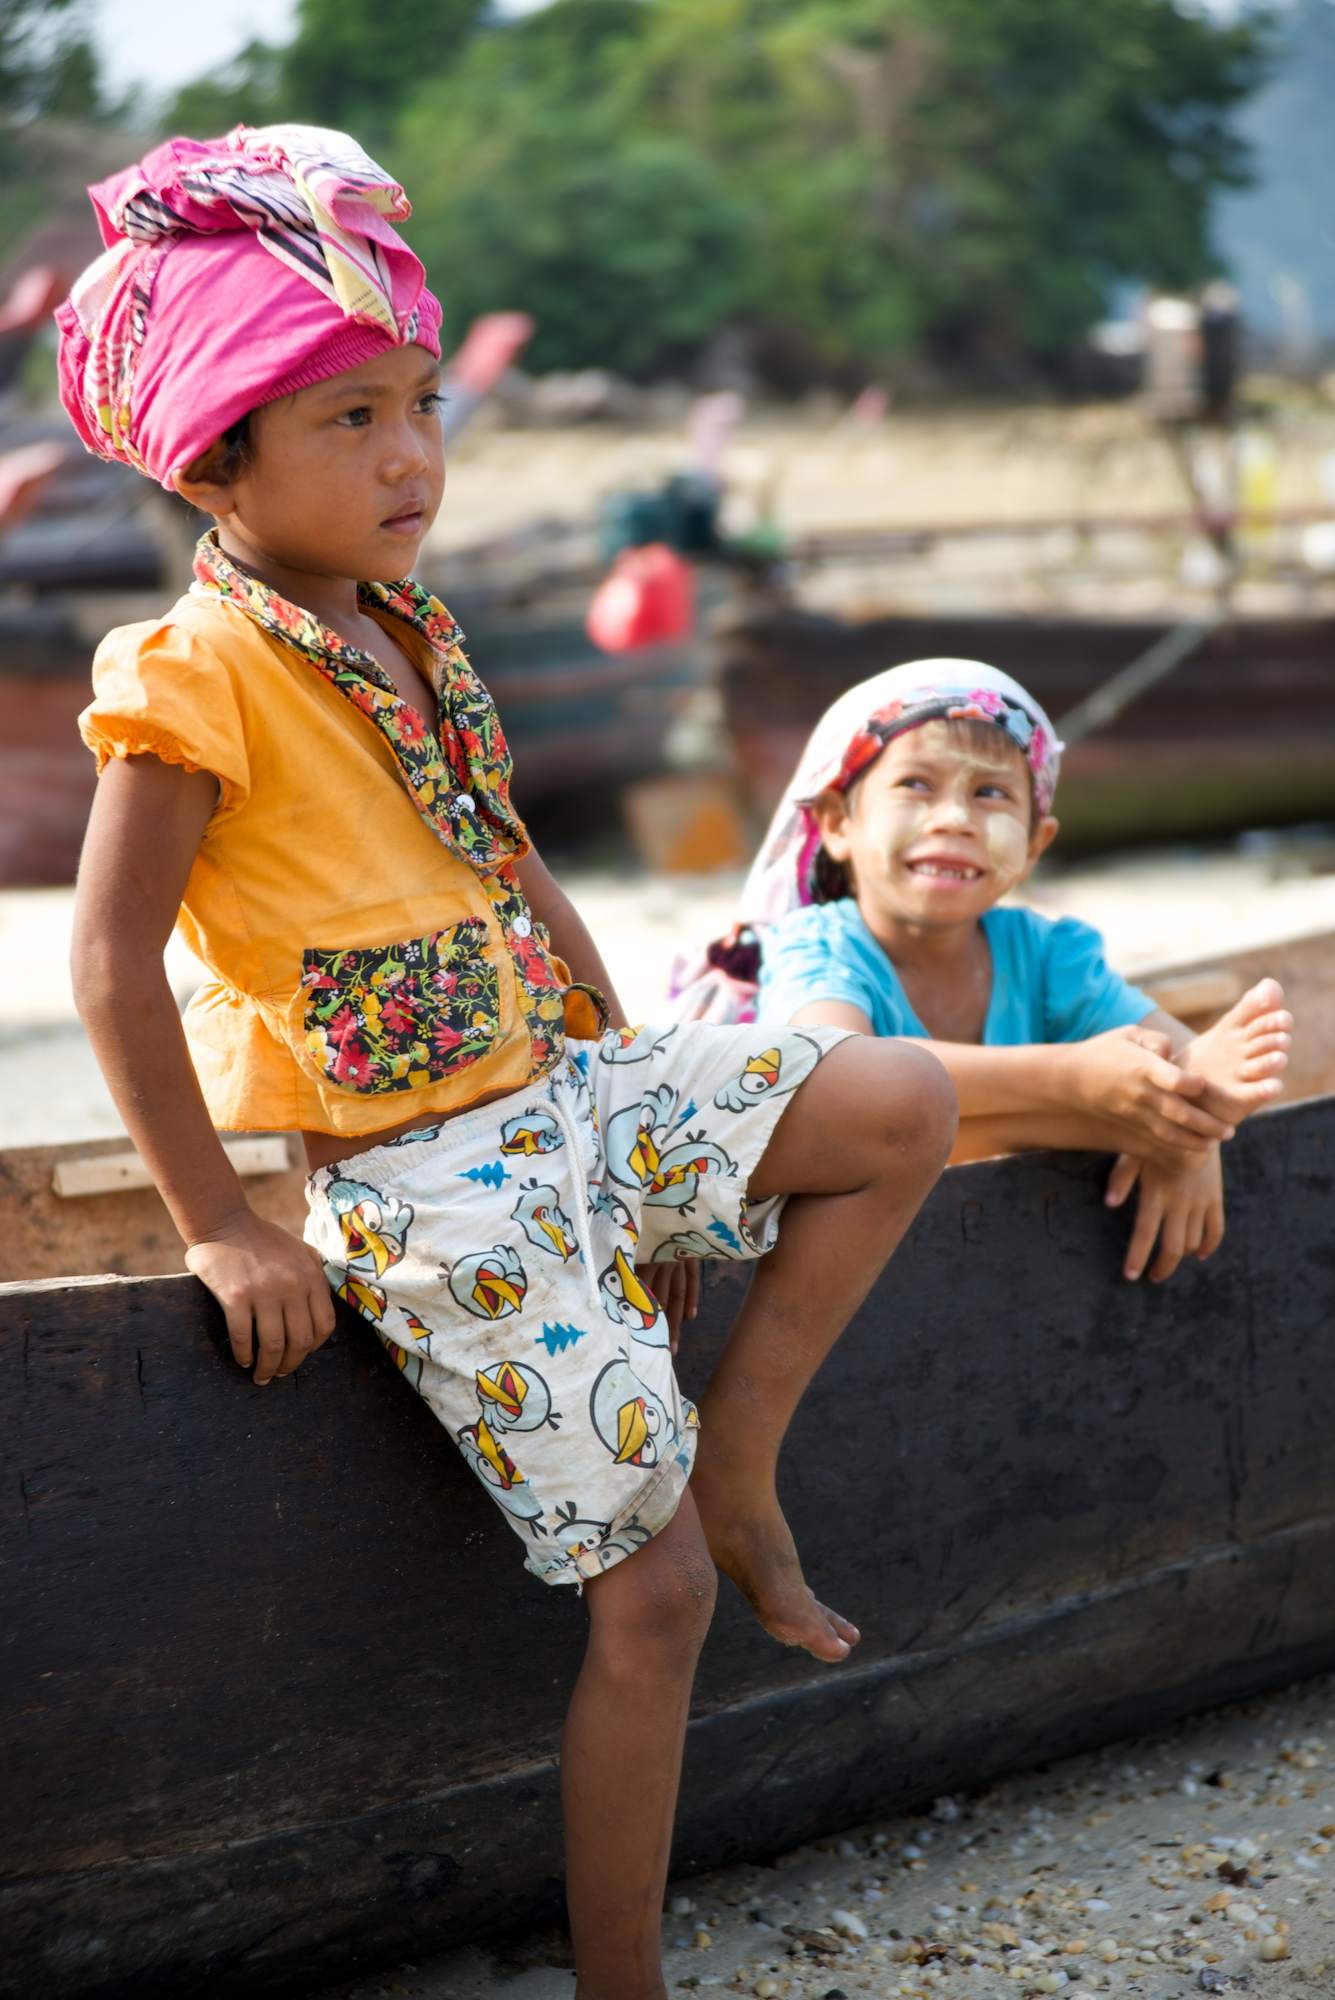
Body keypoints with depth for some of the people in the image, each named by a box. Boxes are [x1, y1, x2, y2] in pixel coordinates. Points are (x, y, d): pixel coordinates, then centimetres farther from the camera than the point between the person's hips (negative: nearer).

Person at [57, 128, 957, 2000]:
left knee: (905, 1100, 0)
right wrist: (219, 1230, -15)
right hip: (428, 1179, -8)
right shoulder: (195, 677, -16)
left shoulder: (409, 627, 10)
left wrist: (630, 1065, 18)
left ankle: (736, 1460, 8)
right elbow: (113, 960, -16)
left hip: (573, 1093, 8)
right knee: (652, 1589, -4)